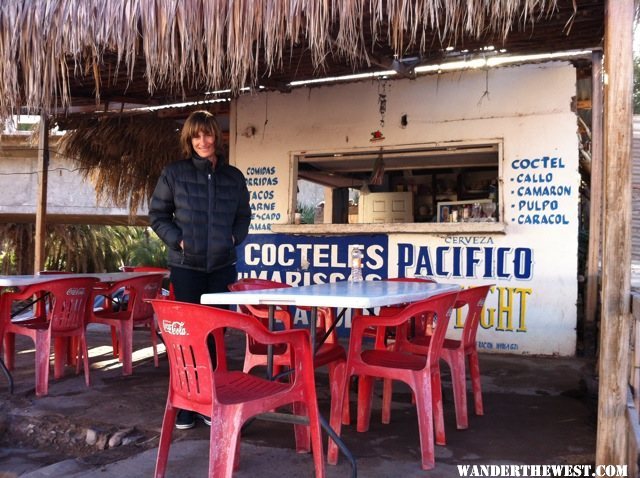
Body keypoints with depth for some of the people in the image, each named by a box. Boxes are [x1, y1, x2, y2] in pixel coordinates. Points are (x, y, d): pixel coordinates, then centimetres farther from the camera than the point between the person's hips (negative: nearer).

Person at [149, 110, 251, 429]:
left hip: (222, 266, 3)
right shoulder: (173, 173, 0)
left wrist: (234, 238, 0)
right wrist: (177, 240, -8)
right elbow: (157, 214, 4)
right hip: (186, 266, -2)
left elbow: (243, 216, 17)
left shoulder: (233, 176, 7)